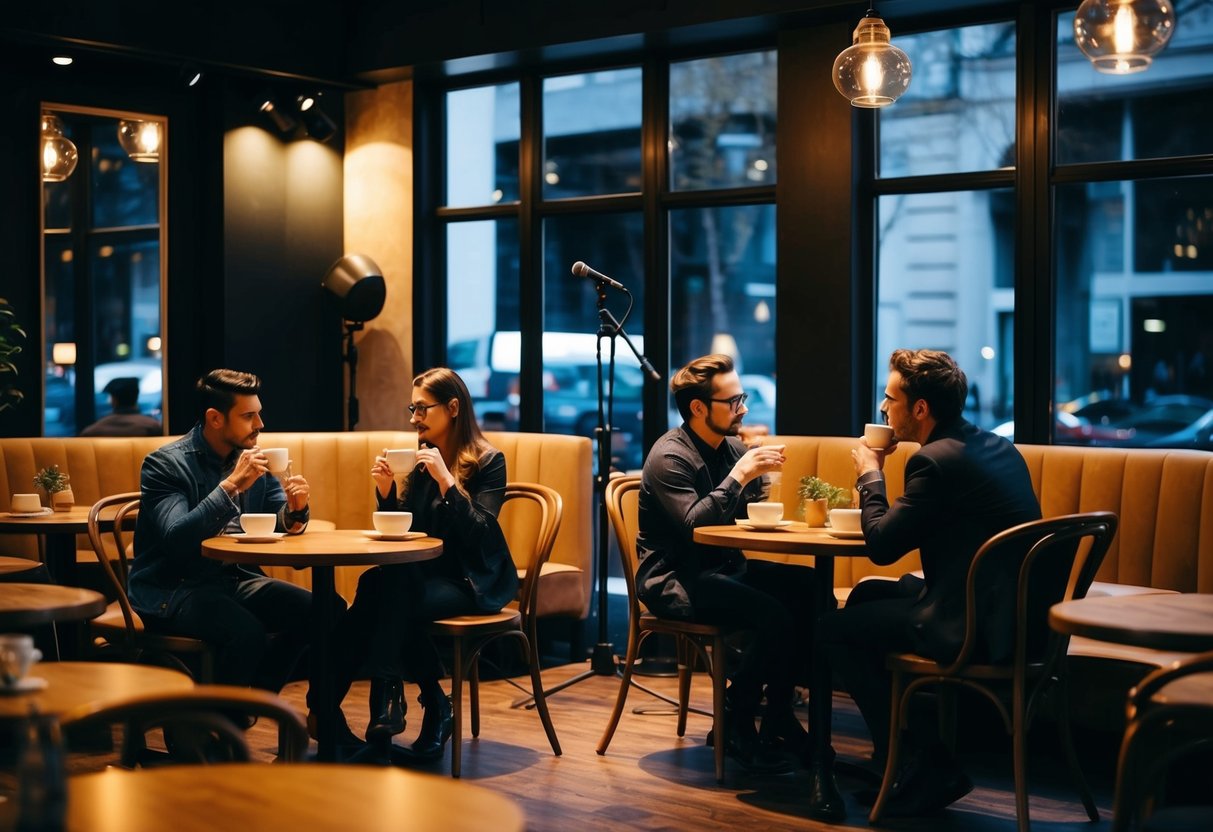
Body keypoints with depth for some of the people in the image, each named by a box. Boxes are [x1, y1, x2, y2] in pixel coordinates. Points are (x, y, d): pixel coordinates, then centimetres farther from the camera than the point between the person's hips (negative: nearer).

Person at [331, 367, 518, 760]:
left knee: (398, 593, -33)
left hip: (474, 581, -5)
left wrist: (446, 480, -23)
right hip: (426, 573, 5)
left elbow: (479, 532, -16)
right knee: (375, 584, -28)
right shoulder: (422, 457, 11)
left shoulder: (488, 461, -5)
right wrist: (385, 491, -5)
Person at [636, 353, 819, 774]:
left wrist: (758, 474, -8)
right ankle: (734, 723, -8)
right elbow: (694, 524, -24)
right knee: (773, 615, -28)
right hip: (673, 579, -8)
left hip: (722, 568, 8)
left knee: (810, 588, -14)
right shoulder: (670, 456, -13)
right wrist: (740, 475, -26)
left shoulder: (733, 447, 9)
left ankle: (778, 708, -3)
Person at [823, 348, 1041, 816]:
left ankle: (923, 767, 8)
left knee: (834, 629, 5)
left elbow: (881, 545, -11)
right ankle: (896, 750, 30)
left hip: (977, 628, -10)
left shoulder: (937, 460, -18)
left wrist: (869, 476, 2)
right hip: (1014, 613, 10)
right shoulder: (998, 448, 10)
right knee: (867, 595, 25)